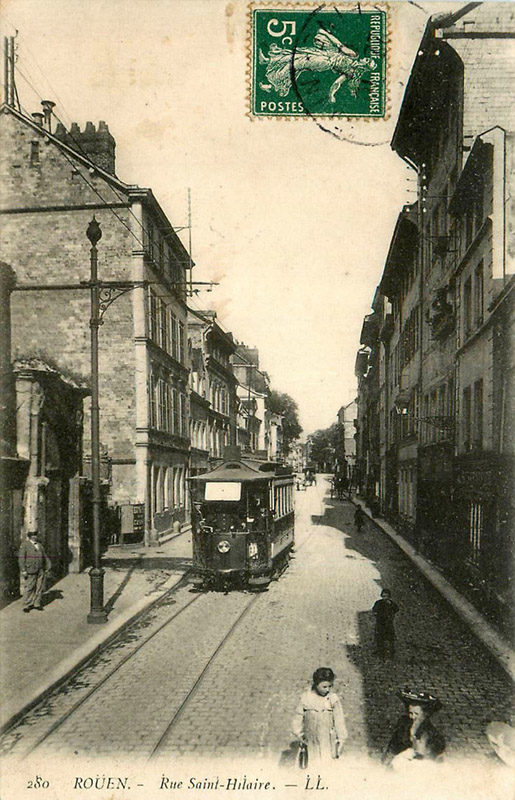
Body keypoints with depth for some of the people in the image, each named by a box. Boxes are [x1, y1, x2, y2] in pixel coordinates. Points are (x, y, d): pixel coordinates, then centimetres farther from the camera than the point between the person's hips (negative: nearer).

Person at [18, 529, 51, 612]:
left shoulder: (39, 544, 13)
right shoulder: (25, 544, -4)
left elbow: (44, 556, 18)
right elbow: (21, 558, -8)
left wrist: (48, 566, 9)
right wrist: (23, 570, -13)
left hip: (40, 570, 5)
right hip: (30, 570, -5)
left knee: (40, 587, 6)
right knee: (29, 588, -4)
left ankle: (37, 604, 15)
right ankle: (27, 605, 4)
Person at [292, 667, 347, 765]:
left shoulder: (333, 699, -10)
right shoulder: (305, 698, -7)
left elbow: (339, 720, -4)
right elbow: (298, 717, 4)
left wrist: (340, 740, -2)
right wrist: (298, 735, 7)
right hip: (311, 741, 1)